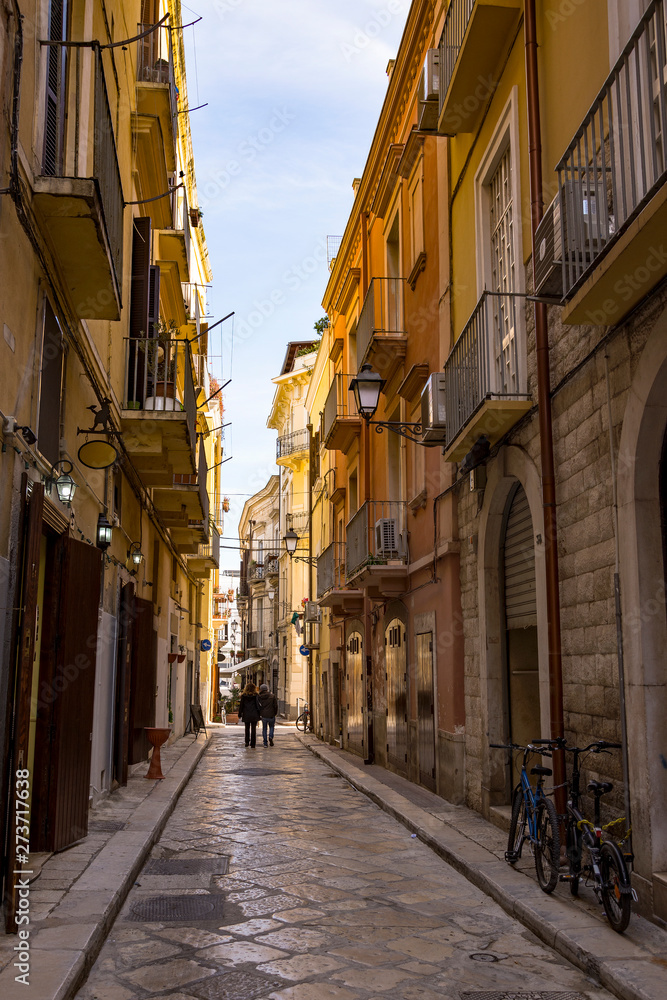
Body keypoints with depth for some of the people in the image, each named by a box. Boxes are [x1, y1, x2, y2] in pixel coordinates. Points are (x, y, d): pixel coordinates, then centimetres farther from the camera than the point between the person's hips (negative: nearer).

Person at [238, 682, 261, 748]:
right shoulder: (256, 695, -4)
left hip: (246, 715, 1)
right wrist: (259, 714, 0)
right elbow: (258, 704, -6)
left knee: (247, 729, 16)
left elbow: (241, 705, 3)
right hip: (254, 715, -1)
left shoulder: (244, 695, -1)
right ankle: (253, 745, 0)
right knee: (253, 729, 2)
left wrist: (240, 714, 11)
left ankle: (247, 742, 14)